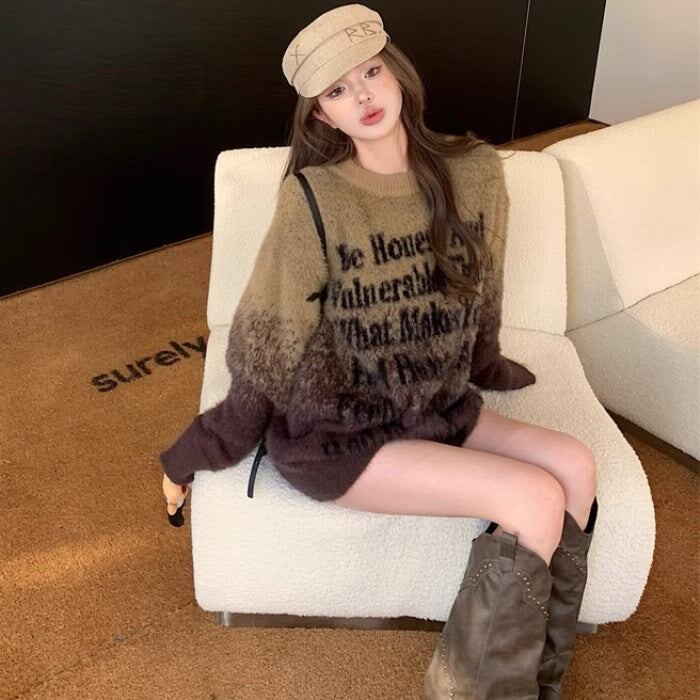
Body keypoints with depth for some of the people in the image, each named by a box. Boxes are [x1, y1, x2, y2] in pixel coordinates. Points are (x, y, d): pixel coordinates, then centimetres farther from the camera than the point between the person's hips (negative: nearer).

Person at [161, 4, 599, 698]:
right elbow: (268, 343, -9)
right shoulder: (312, 199, -16)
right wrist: (198, 452, -3)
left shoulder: (475, 172, -3)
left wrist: (485, 369, 29)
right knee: (536, 500, -18)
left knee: (575, 466, -14)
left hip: (437, 408, 6)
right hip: (334, 430, -5)